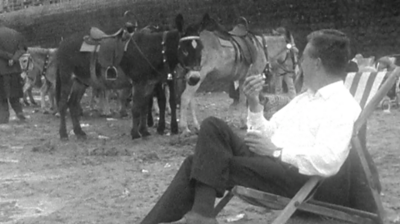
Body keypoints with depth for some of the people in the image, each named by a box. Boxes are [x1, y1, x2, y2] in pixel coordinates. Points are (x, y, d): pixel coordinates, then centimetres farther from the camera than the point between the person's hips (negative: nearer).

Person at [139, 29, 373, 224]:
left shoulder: (343, 105, -10)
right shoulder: (305, 98, 21)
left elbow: (327, 163, -24)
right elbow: (267, 135, 18)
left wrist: (276, 151, -18)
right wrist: (255, 103, 4)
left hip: (304, 177, -9)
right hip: (272, 162, 9)